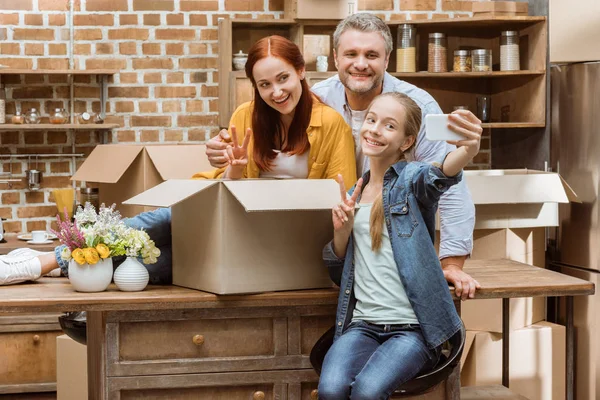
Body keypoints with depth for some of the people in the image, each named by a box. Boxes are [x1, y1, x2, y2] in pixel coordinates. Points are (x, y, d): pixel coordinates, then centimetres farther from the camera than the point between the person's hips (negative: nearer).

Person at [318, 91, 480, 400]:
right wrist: (341, 230, -2)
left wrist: (468, 149, -51)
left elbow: (441, 175, -27)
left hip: (412, 328, -4)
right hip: (362, 325, 4)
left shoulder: (412, 178, -1)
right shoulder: (354, 195, 15)